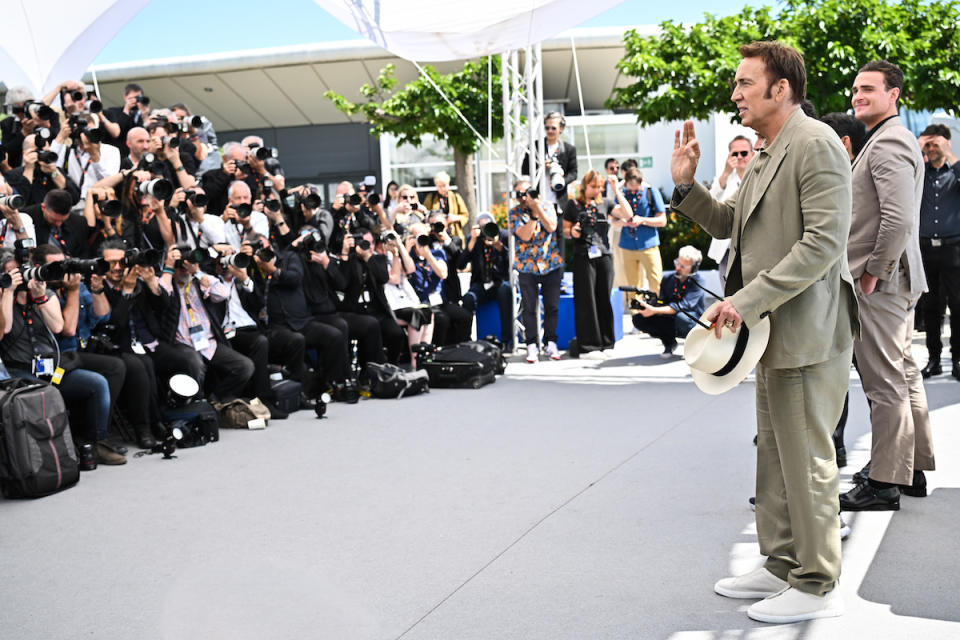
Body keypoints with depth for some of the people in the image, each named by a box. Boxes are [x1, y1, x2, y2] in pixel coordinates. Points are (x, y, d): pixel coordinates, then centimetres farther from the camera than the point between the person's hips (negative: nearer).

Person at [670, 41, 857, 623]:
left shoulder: (815, 144, -15)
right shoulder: (768, 155, 16)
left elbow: (824, 241, -24)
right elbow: (730, 225, 23)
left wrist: (747, 301, -26)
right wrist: (686, 185, 7)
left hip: (806, 331, -10)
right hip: (772, 333, 10)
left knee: (807, 460, -1)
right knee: (775, 455, 17)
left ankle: (816, 586, 11)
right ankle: (782, 566, 30)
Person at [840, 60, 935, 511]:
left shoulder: (888, 144, -16)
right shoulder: (892, 139, 18)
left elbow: (898, 219, -26)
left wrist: (874, 271, -17)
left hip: (880, 283, -11)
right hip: (896, 278, 11)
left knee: (885, 382, -6)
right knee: (904, 374, 15)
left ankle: (884, 484, 0)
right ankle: (912, 469, 25)